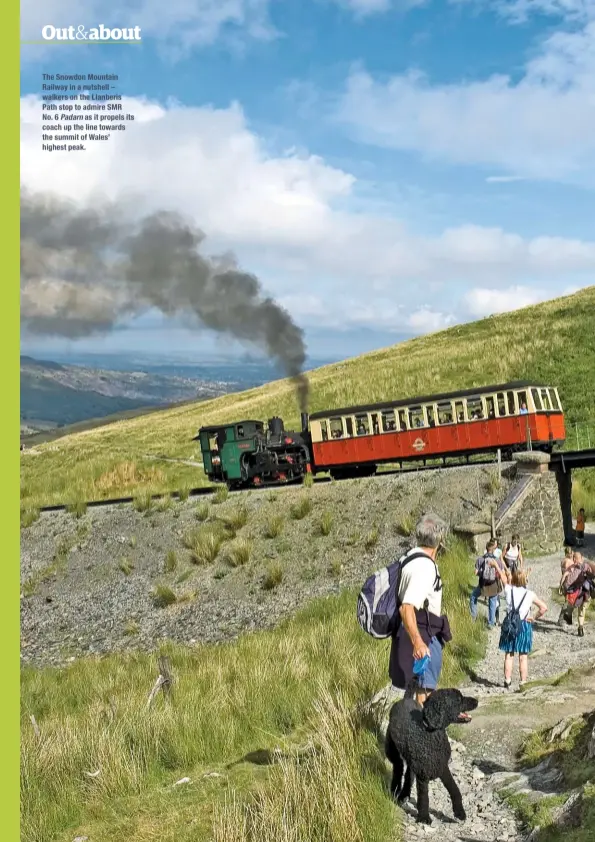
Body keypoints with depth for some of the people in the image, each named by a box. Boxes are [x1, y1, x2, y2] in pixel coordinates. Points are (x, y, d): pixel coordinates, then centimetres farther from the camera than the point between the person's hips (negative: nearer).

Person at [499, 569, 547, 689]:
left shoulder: (508, 590, -5)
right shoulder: (530, 594, -7)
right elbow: (544, 607, -11)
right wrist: (535, 618, -1)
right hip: (524, 625, -1)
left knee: (509, 655, 10)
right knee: (523, 657, 7)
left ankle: (507, 681, 13)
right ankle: (523, 682, 10)